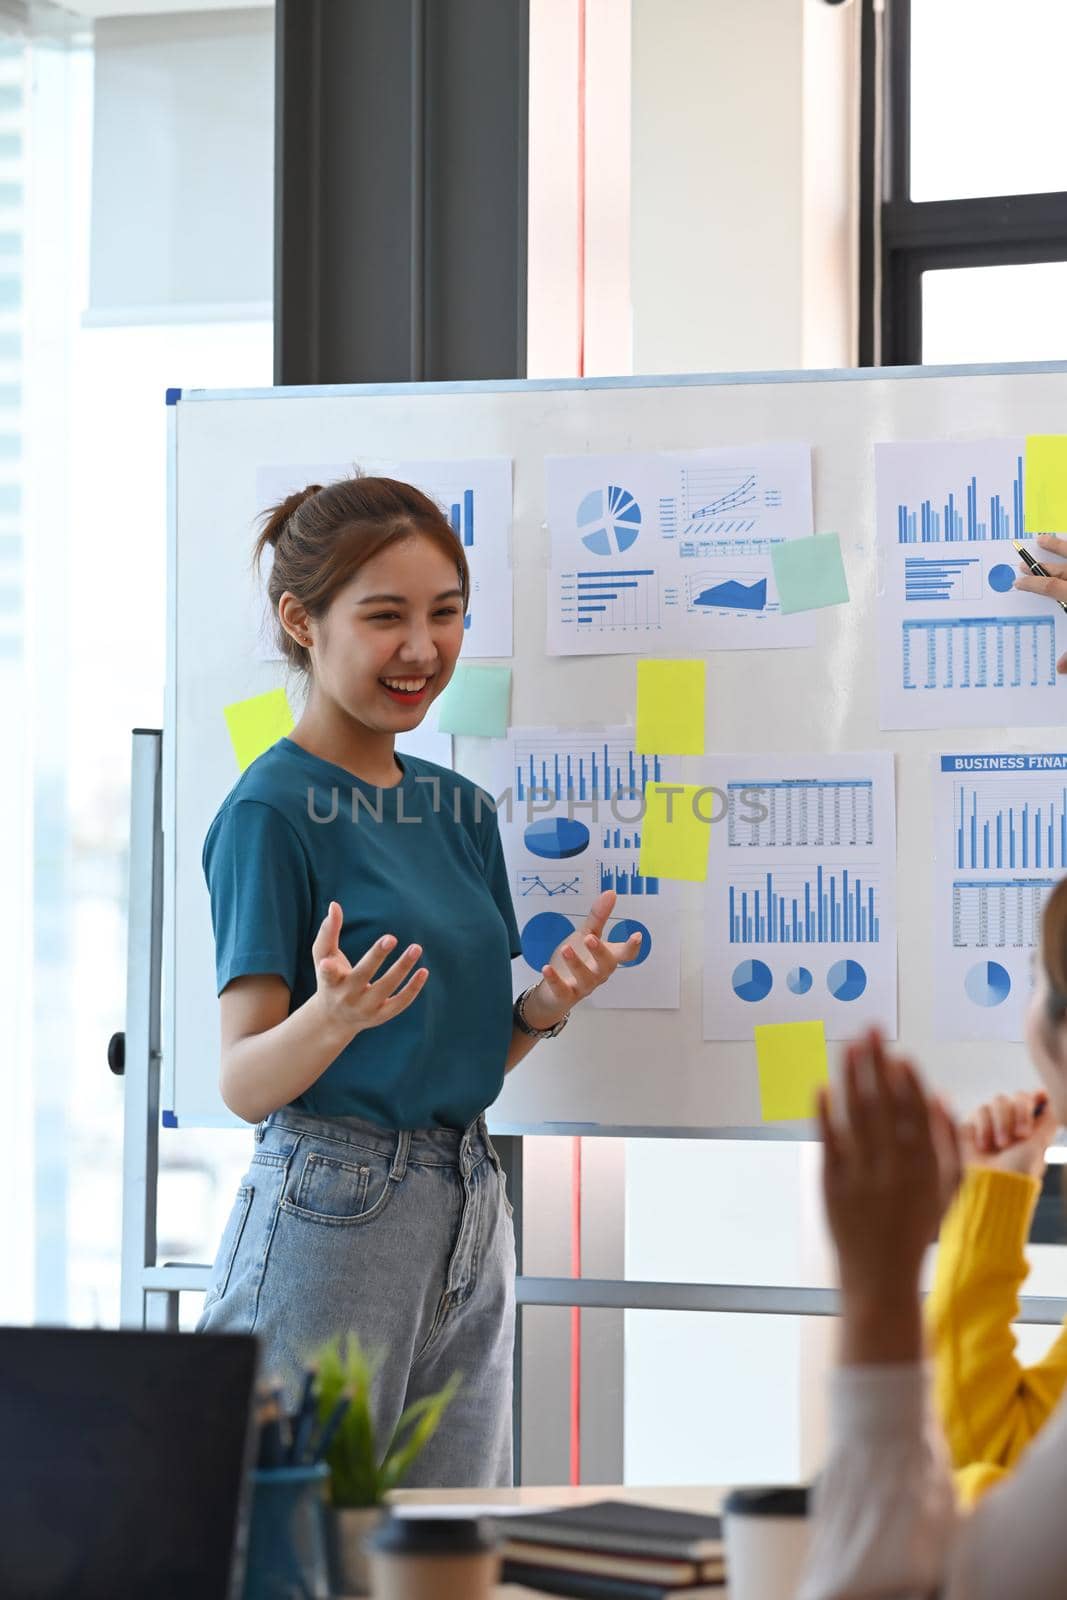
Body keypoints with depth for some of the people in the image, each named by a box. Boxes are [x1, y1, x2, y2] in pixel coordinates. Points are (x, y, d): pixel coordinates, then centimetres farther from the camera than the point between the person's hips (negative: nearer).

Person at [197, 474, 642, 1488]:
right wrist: (331, 1017, -30)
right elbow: (244, 1084, -11)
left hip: (470, 1210, 7)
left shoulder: (460, 809, 14)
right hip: (330, 1213, -7)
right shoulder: (274, 808, -8)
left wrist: (542, 1009, -1)